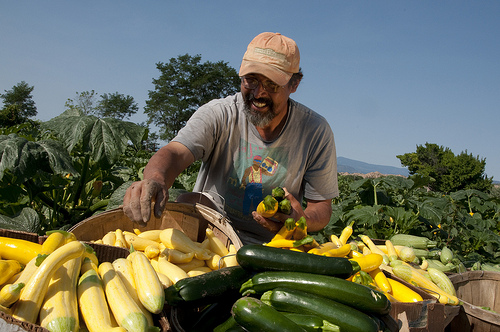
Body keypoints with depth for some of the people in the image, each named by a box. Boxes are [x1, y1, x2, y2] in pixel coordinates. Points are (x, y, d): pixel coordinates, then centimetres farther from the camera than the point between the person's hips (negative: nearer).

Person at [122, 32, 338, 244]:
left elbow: (322, 206, 2)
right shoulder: (218, 114, -7)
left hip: (269, 251, 0)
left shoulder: (316, 131, -4)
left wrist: (303, 220, -23)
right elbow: (175, 153, -23)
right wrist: (155, 178, -48)